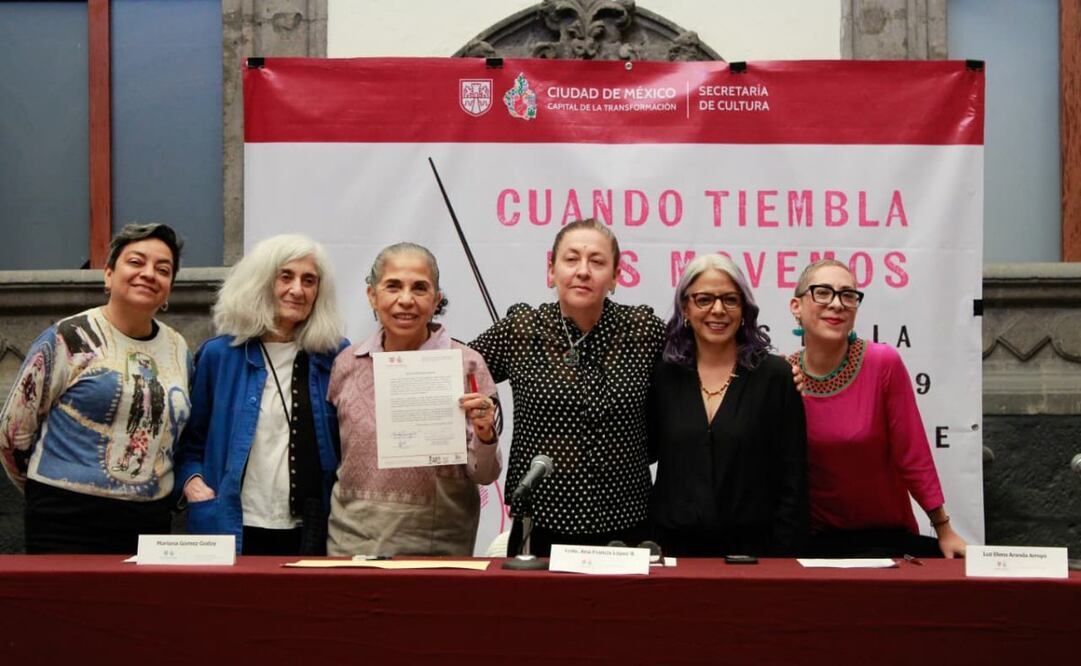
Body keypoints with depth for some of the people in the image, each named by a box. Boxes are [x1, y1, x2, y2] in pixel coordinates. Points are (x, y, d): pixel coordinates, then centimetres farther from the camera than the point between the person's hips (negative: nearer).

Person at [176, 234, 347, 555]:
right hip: (233, 530, 0)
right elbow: (190, 439, 10)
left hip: (310, 533, 1)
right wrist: (191, 479, -7)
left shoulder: (335, 357, 5)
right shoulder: (219, 355, 4)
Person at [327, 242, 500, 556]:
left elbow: (483, 475, -3)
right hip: (352, 538, 2)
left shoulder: (466, 364, -5)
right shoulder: (346, 364, 3)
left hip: (436, 541, -2)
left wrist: (484, 434, -21)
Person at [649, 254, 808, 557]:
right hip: (673, 549, 2)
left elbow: (792, 482, -3)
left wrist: (783, 558, -7)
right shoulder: (664, 375, 4)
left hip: (750, 549, -1)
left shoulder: (775, 376, -2)